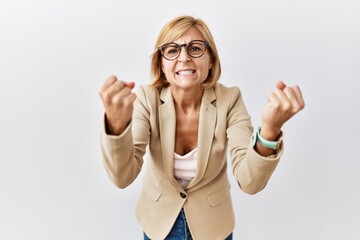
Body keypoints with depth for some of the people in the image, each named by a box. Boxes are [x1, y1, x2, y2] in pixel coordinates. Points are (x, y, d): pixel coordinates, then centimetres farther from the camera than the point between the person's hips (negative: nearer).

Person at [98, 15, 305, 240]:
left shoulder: (229, 99, -20)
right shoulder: (147, 98, -19)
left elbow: (250, 181, -27)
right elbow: (123, 177, -28)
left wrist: (270, 129, -46)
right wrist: (117, 123, -46)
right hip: (159, 221, 1)